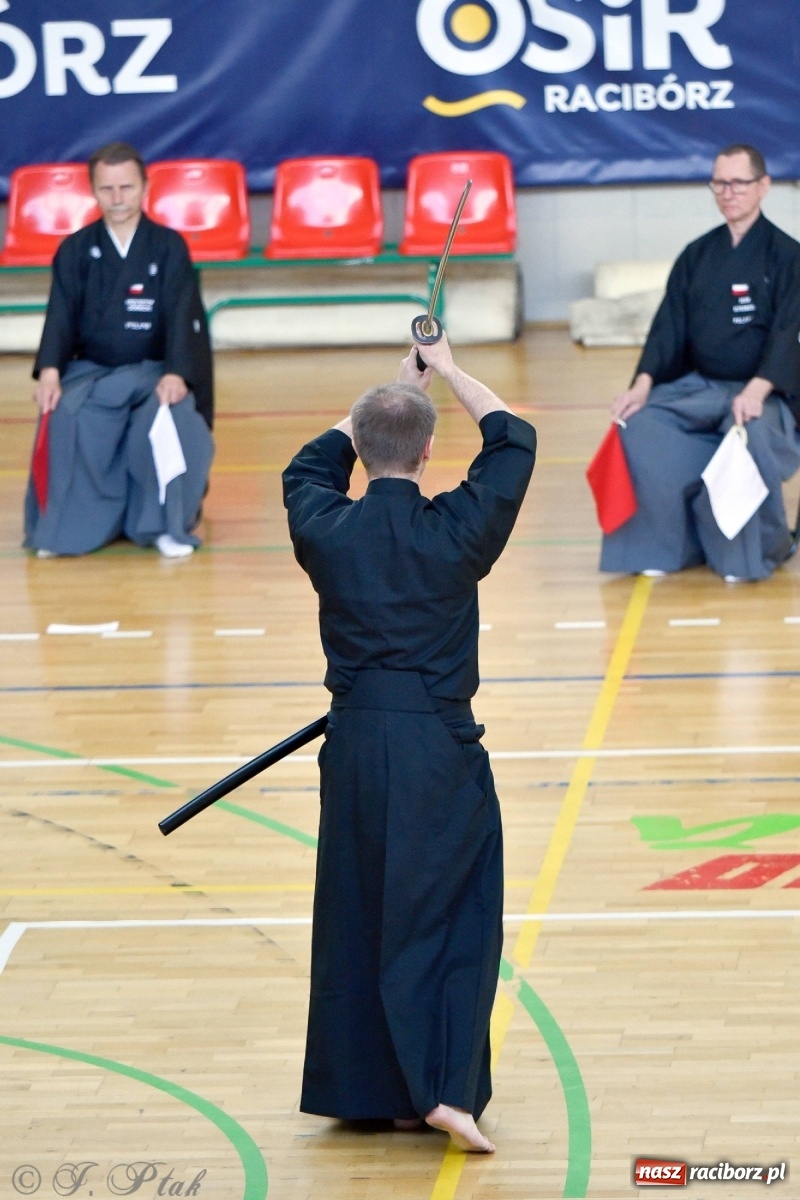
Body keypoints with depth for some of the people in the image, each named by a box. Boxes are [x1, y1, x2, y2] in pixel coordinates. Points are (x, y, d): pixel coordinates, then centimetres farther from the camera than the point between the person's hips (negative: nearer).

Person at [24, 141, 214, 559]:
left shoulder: (169, 247, 1)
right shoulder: (74, 250, 5)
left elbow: (180, 316, -9)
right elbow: (61, 317, -4)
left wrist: (175, 374, -28)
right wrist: (50, 371, -23)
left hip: (154, 371, -1)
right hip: (90, 370, 1)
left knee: (170, 415, -34)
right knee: (64, 417, -31)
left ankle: (168, 524, -16)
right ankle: (62, 526, -15)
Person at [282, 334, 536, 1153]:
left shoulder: (325, 529, -4)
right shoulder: (457, 531, -10)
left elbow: (312, 464, 20)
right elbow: (513, 441, 6)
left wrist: (394, 386, 24)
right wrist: (447, 374, 17)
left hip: (356, 745, 3)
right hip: (440, 747, -3)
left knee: (358, 915, 12)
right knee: (454, 913, 4)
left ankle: (372, 1091, 17)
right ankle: (445, 1087, -7)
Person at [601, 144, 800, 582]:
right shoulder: (697, 256, 11)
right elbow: (669, 326, 5)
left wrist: (756, 391, -30)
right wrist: (643, 385, -11)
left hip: (761, 393, -5)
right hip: (698, 388, 5)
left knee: (751, 433, -37)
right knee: (641, 424, -22)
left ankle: (760, 547, -13)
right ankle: (670, 545, -11)